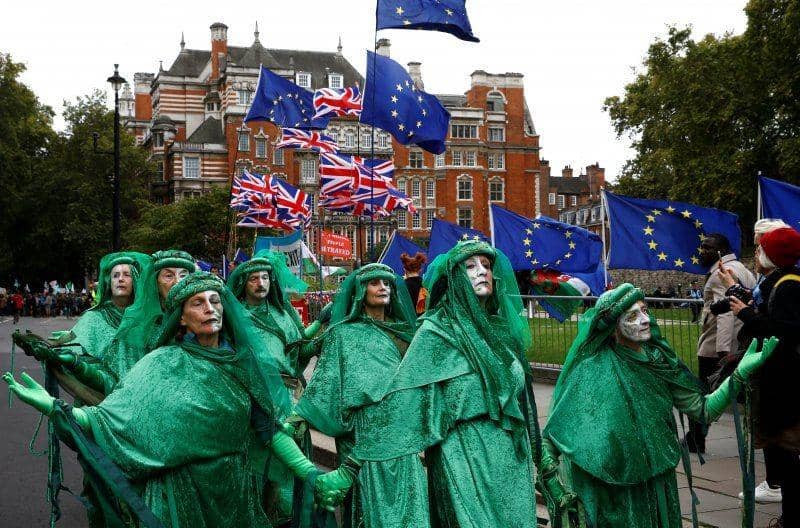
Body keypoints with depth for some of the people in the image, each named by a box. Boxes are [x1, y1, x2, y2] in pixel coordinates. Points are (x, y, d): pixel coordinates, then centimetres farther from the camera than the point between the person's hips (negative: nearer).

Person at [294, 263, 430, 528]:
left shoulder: (401, 330, 18)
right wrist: (298, 417, -13)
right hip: (368, 426, -4)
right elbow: (326, 378, -3)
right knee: (373, 501, -6)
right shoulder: (344, 333, 4)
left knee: (407, 501, 2)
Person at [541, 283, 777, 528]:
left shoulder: (658, 359, -1)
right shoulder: (594, 370, -15)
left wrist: (740, 373, -11)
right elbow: (554, 433, -12)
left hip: (658, 487, 5)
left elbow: (703, 411, -2)